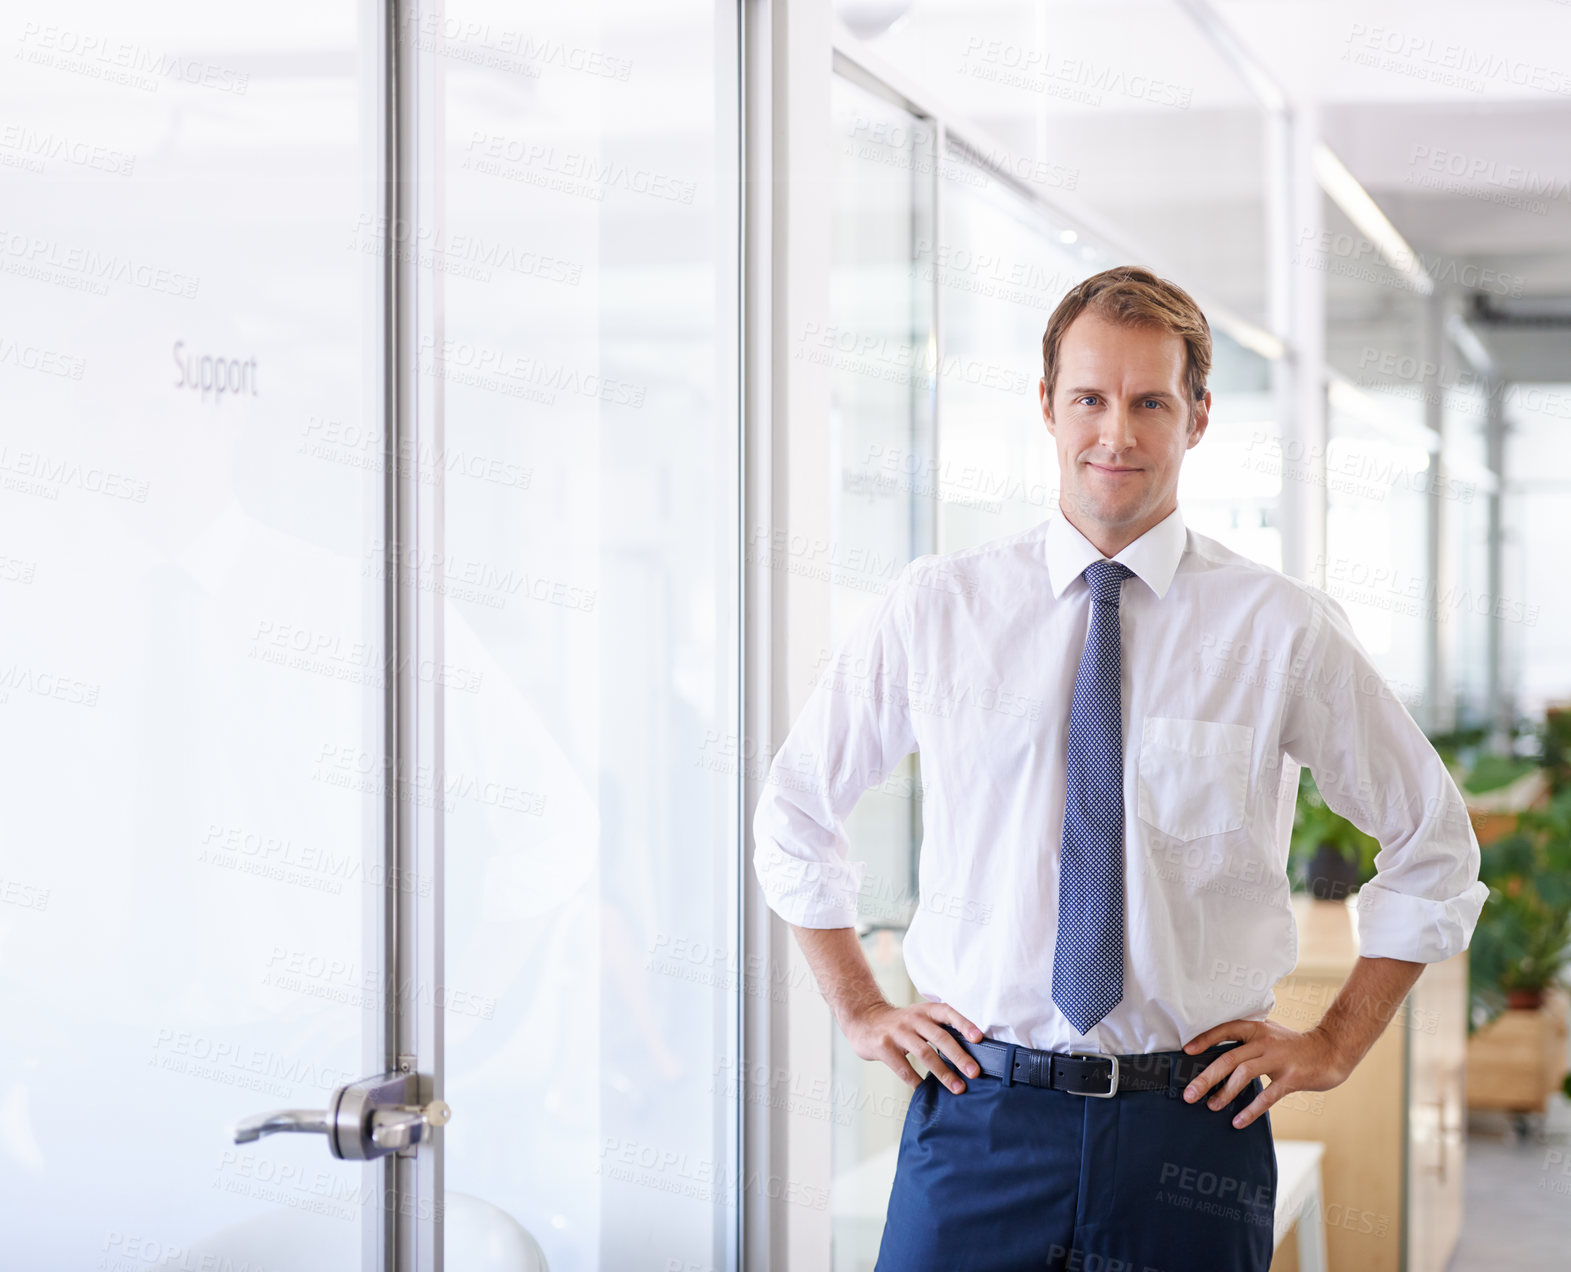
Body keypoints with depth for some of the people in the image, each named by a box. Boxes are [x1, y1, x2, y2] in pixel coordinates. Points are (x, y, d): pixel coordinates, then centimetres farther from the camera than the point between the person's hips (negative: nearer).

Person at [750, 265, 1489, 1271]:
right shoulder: (932, 608, 2)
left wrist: (1335, 1046, 6)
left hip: (1190, 1120, 0)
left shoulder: (1284, 628, -1)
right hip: (980, 1107, 1)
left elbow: (1435, 847, 11)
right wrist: (861, 1010, 11)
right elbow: (797, 811, 16)